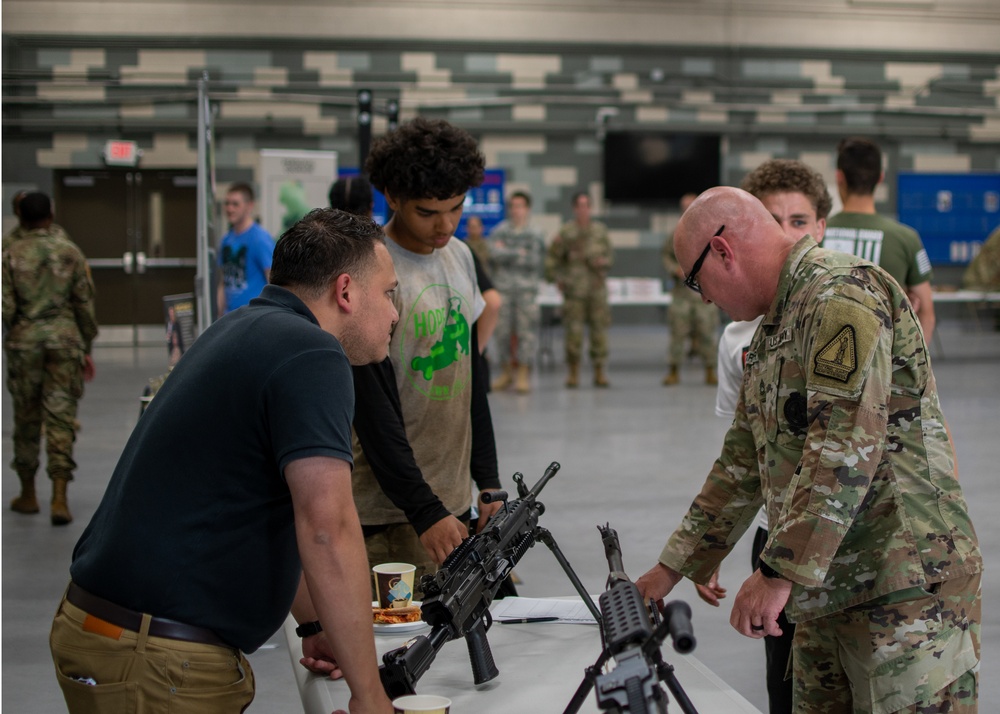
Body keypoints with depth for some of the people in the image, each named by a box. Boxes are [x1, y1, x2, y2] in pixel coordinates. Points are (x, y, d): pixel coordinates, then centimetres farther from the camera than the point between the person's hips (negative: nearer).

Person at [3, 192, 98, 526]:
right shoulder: (71, 252, 2)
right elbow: (85, 304, 3)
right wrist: (86, 348, 11)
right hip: (65, 338, 0)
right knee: (61, 417, 0)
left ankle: (28, 494, 23)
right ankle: (59, 498, -8)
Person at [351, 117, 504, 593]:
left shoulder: (460, 256, 10)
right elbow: (372, 409, -16)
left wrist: (488, 481, 14)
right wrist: (425, 513, -19)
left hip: (455, 500, 7)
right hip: (390, 512, -7)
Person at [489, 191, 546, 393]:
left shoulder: (535, 234, 6)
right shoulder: (499, 231, 8)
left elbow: (536, 261, -3)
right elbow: (495, 253, -7)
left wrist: (507, 253, -2)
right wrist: (519, 254, -7)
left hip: (526, 288, -1)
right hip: (503, 288, 1)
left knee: (526, 330, -5)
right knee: (503, 330, 3)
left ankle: (523, 374, 1)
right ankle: (507, 372, 14)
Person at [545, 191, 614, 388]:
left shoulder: (600, 229, 10)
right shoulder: (566, 231, 0)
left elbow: (610, 254, 15)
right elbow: (552, 257, 3)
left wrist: (604, 261, -5)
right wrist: (554, 279, -2)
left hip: (597, 288, 3)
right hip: (574, 289, -3)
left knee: (599, 329, 1)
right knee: (573, 330, -3)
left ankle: (599, 373, 7)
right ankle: (573, 373, 5)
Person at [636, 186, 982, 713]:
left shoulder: (841, 294, -13)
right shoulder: (771, 331, 20)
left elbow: (848, 445, -24)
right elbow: (742, 465, 25)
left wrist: (779, 571, -24)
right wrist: (671, 569, 23)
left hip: (905, 589, -9)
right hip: (825, 595, 10)